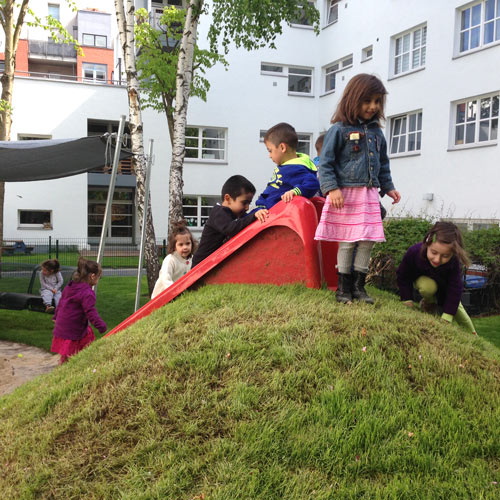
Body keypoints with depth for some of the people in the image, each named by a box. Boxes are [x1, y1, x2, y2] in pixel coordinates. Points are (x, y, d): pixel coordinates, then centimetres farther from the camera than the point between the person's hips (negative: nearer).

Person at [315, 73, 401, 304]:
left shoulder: (376, 132, 13)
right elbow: (325, 163, -9)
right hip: (345, 194, -6)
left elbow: (383, 164, 23)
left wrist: (388, 187, 18)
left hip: (369, 194, 6)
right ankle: (343, 287, 12)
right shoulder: (339, 130, -7)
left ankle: (358, 285, 16)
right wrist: (331, 189, -18)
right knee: (347, 241, -1)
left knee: (368, 241, 4)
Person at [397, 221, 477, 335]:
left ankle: (471, 334, 37)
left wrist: (446, 318, -36)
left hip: (445, 285, 2)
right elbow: (403, 277, -24)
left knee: (456, 308, 9)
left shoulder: (454, 262, -40)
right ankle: (429, 303, 0)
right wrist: (408, 302, -25)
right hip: (422, 279, -1)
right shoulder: (413, 252, -42)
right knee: (428, 287, -35)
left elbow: (455, 289, -34)